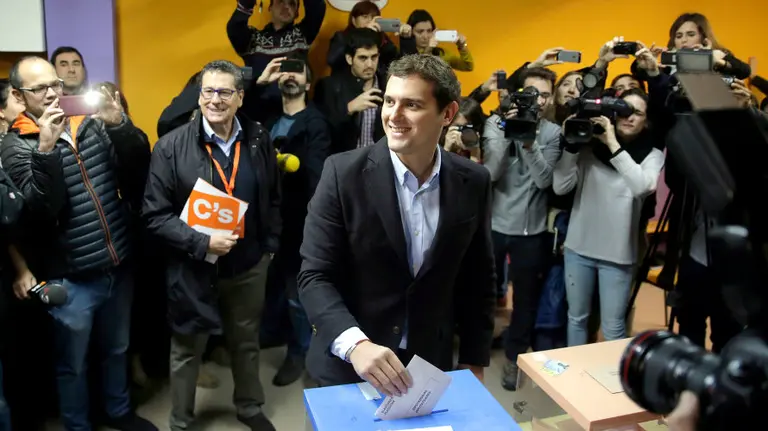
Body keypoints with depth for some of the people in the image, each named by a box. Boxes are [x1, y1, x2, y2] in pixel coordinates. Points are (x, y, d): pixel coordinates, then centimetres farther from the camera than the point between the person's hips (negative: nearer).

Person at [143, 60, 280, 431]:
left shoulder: (259, 140, -2)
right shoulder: (171, 146, -13)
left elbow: (273, 198, 9)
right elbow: (155, 215, -12)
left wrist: (269, 245, 5)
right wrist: (201, 243, -22)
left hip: (249, 265, 3)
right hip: (193, 269, -2)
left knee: (246, 343, 21)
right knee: (186, 350, 15)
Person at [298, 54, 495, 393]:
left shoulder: (473, 182, -5)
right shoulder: (344, 172, -14)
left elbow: (478, 278, 4)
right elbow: (315, 276, -15)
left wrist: (474, 362, 5)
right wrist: (355, 344, -30)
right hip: (347, 366, -2)